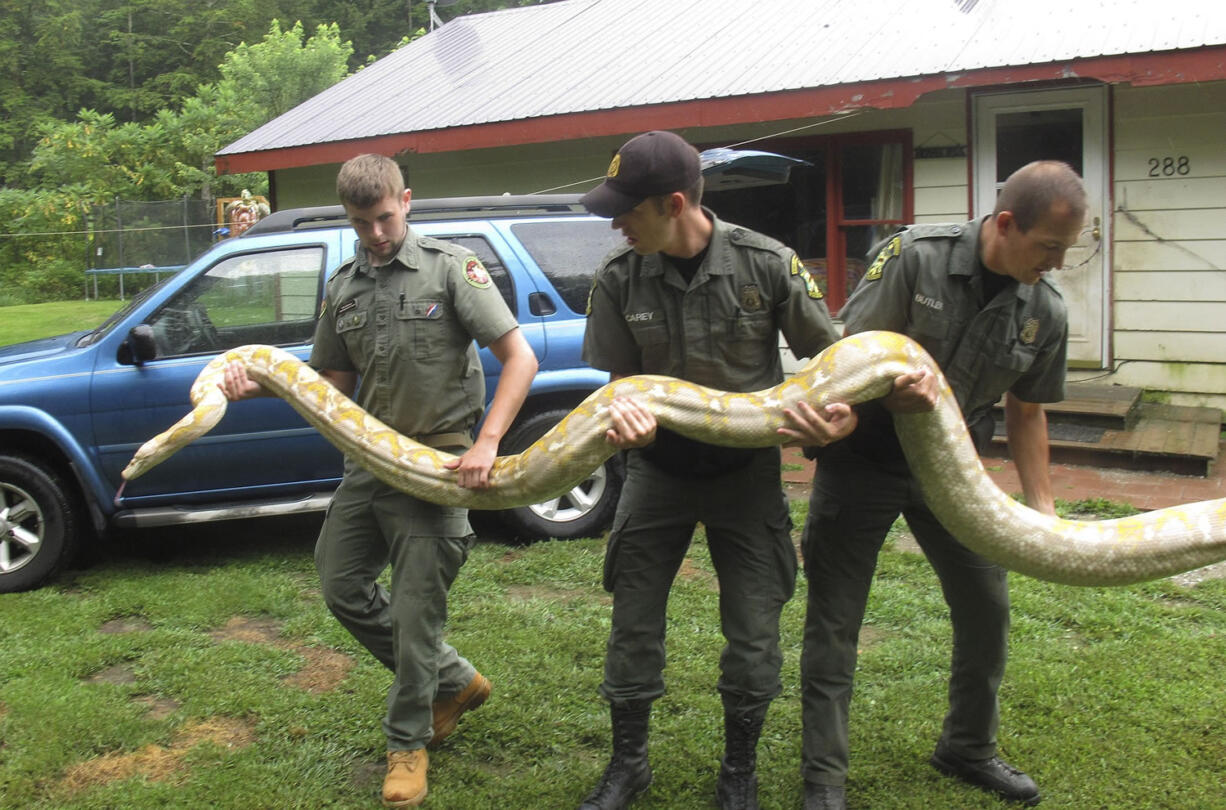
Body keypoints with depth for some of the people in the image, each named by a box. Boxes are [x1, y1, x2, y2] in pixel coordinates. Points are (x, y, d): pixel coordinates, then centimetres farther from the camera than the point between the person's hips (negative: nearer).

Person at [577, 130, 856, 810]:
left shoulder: (767, 263, -15)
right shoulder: (619, 278, -10)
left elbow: (828, 352, -2)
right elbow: (620, 377, 0)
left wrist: (838, 409, -23)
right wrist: (624, 414, -24)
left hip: (746, 468, -1)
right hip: (658, 466, 2)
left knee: (754, 633, 3)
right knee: (633, 623, 7)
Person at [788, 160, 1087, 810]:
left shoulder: (1045, 313, -4)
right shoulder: (914, 255, -18)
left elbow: (1026, 413, 8)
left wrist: (1042, 506, 4)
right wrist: (895, 389, -36)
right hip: (865, 458, -4)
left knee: (987, 609, 10)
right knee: (834, 622, 1)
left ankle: (967, 750, 34)